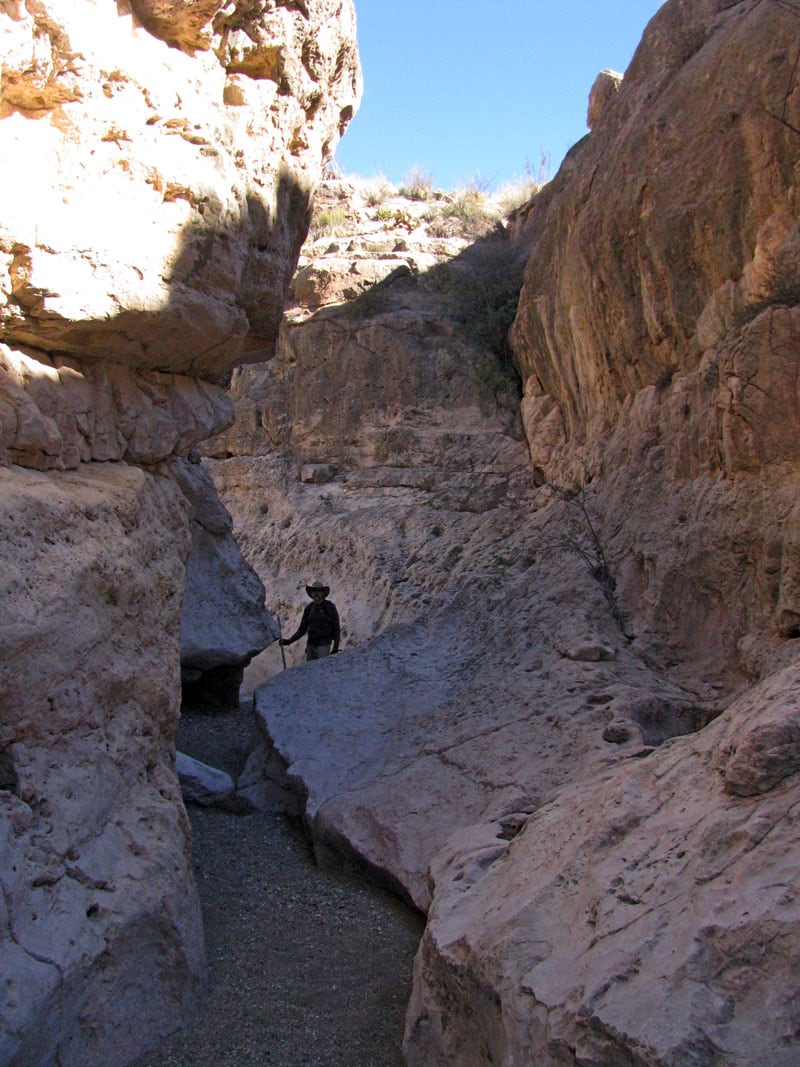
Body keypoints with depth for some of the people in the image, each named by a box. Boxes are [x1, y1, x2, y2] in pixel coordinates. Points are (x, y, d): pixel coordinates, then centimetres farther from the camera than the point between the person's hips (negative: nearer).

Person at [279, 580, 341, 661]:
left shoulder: (330, 607, -1)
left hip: (324, 644, -5)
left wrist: (335, 647, -4)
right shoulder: (308, 608, 10)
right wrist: (289, 640, 4)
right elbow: (302, 629, 15)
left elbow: (336, 628, 1)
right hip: (311, 644, 5)